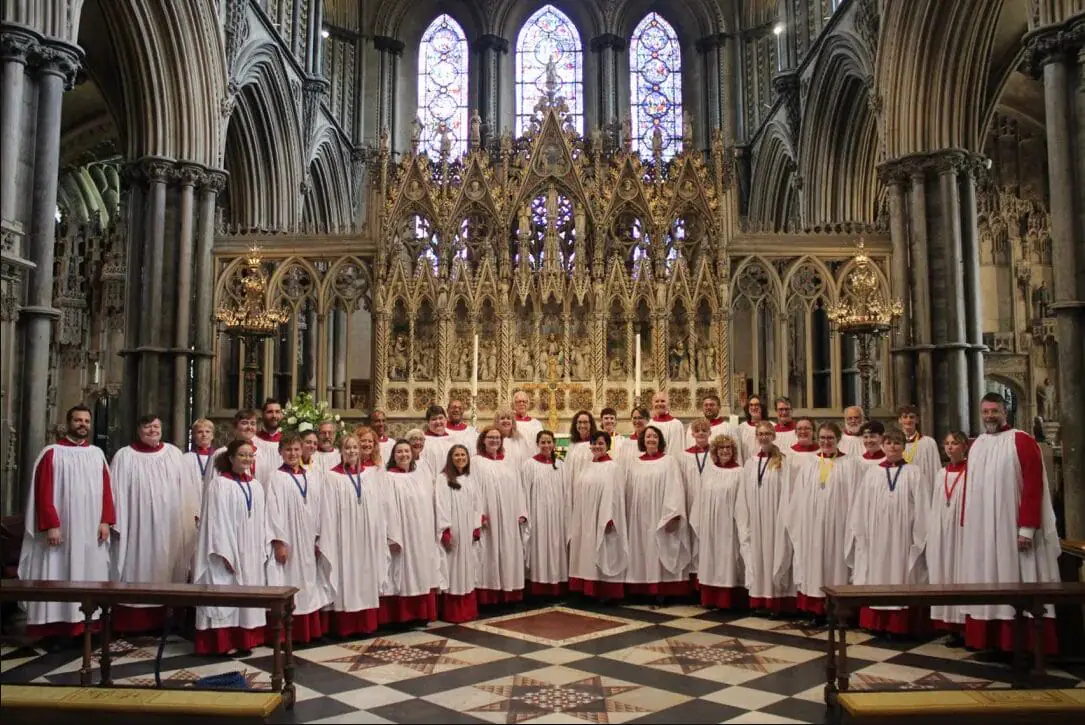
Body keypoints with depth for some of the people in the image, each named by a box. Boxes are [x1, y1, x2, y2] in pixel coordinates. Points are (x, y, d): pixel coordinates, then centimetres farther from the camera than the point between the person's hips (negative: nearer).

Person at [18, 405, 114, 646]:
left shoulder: (97, 454, 10)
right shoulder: (52, 453, -2)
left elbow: (106, 490, 9)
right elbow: (43, 492, -8)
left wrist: (106, 520, -1)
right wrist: (51, 525, -16)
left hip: (91, 530, 4)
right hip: (61, 529, -4)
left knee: (90, 576, 7)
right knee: (58, 577, 0)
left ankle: (87, 627, 14)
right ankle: (55, 631, 6)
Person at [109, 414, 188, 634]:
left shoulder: (174, 454, 8)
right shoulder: (125, 456, 0)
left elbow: (183, 490, 7)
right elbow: (117, 492, -4)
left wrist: (188, 519, 2)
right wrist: (118, 524, -10)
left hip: (169, 526, 3)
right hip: (137, 525, -3)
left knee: (165, 570, 7)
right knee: (137, 571, 0)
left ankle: (162, 620, 15)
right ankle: (131, 623, 7)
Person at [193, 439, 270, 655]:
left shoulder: (256, 486, 12)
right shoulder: (219, 484, -9)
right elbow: (216, 521, -14)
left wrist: (264, 550, 9)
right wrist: (225, 553, -19)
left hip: (251, 553, 7)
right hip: (227, 552, -7)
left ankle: (243, 641, 16)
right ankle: (223, 642, 3)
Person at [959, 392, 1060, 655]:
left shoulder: (1022, 441, -6)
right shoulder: (976, 446, 13)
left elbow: (1033, 486, -13)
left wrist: (1027, 527, -18)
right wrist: (966, 523, 12)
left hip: (1012, 528, -6)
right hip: (981, 529, 6)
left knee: (1015, 582, -3)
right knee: (988, 583, 8)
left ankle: (1023, 645, 4)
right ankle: (991, 640, 14)